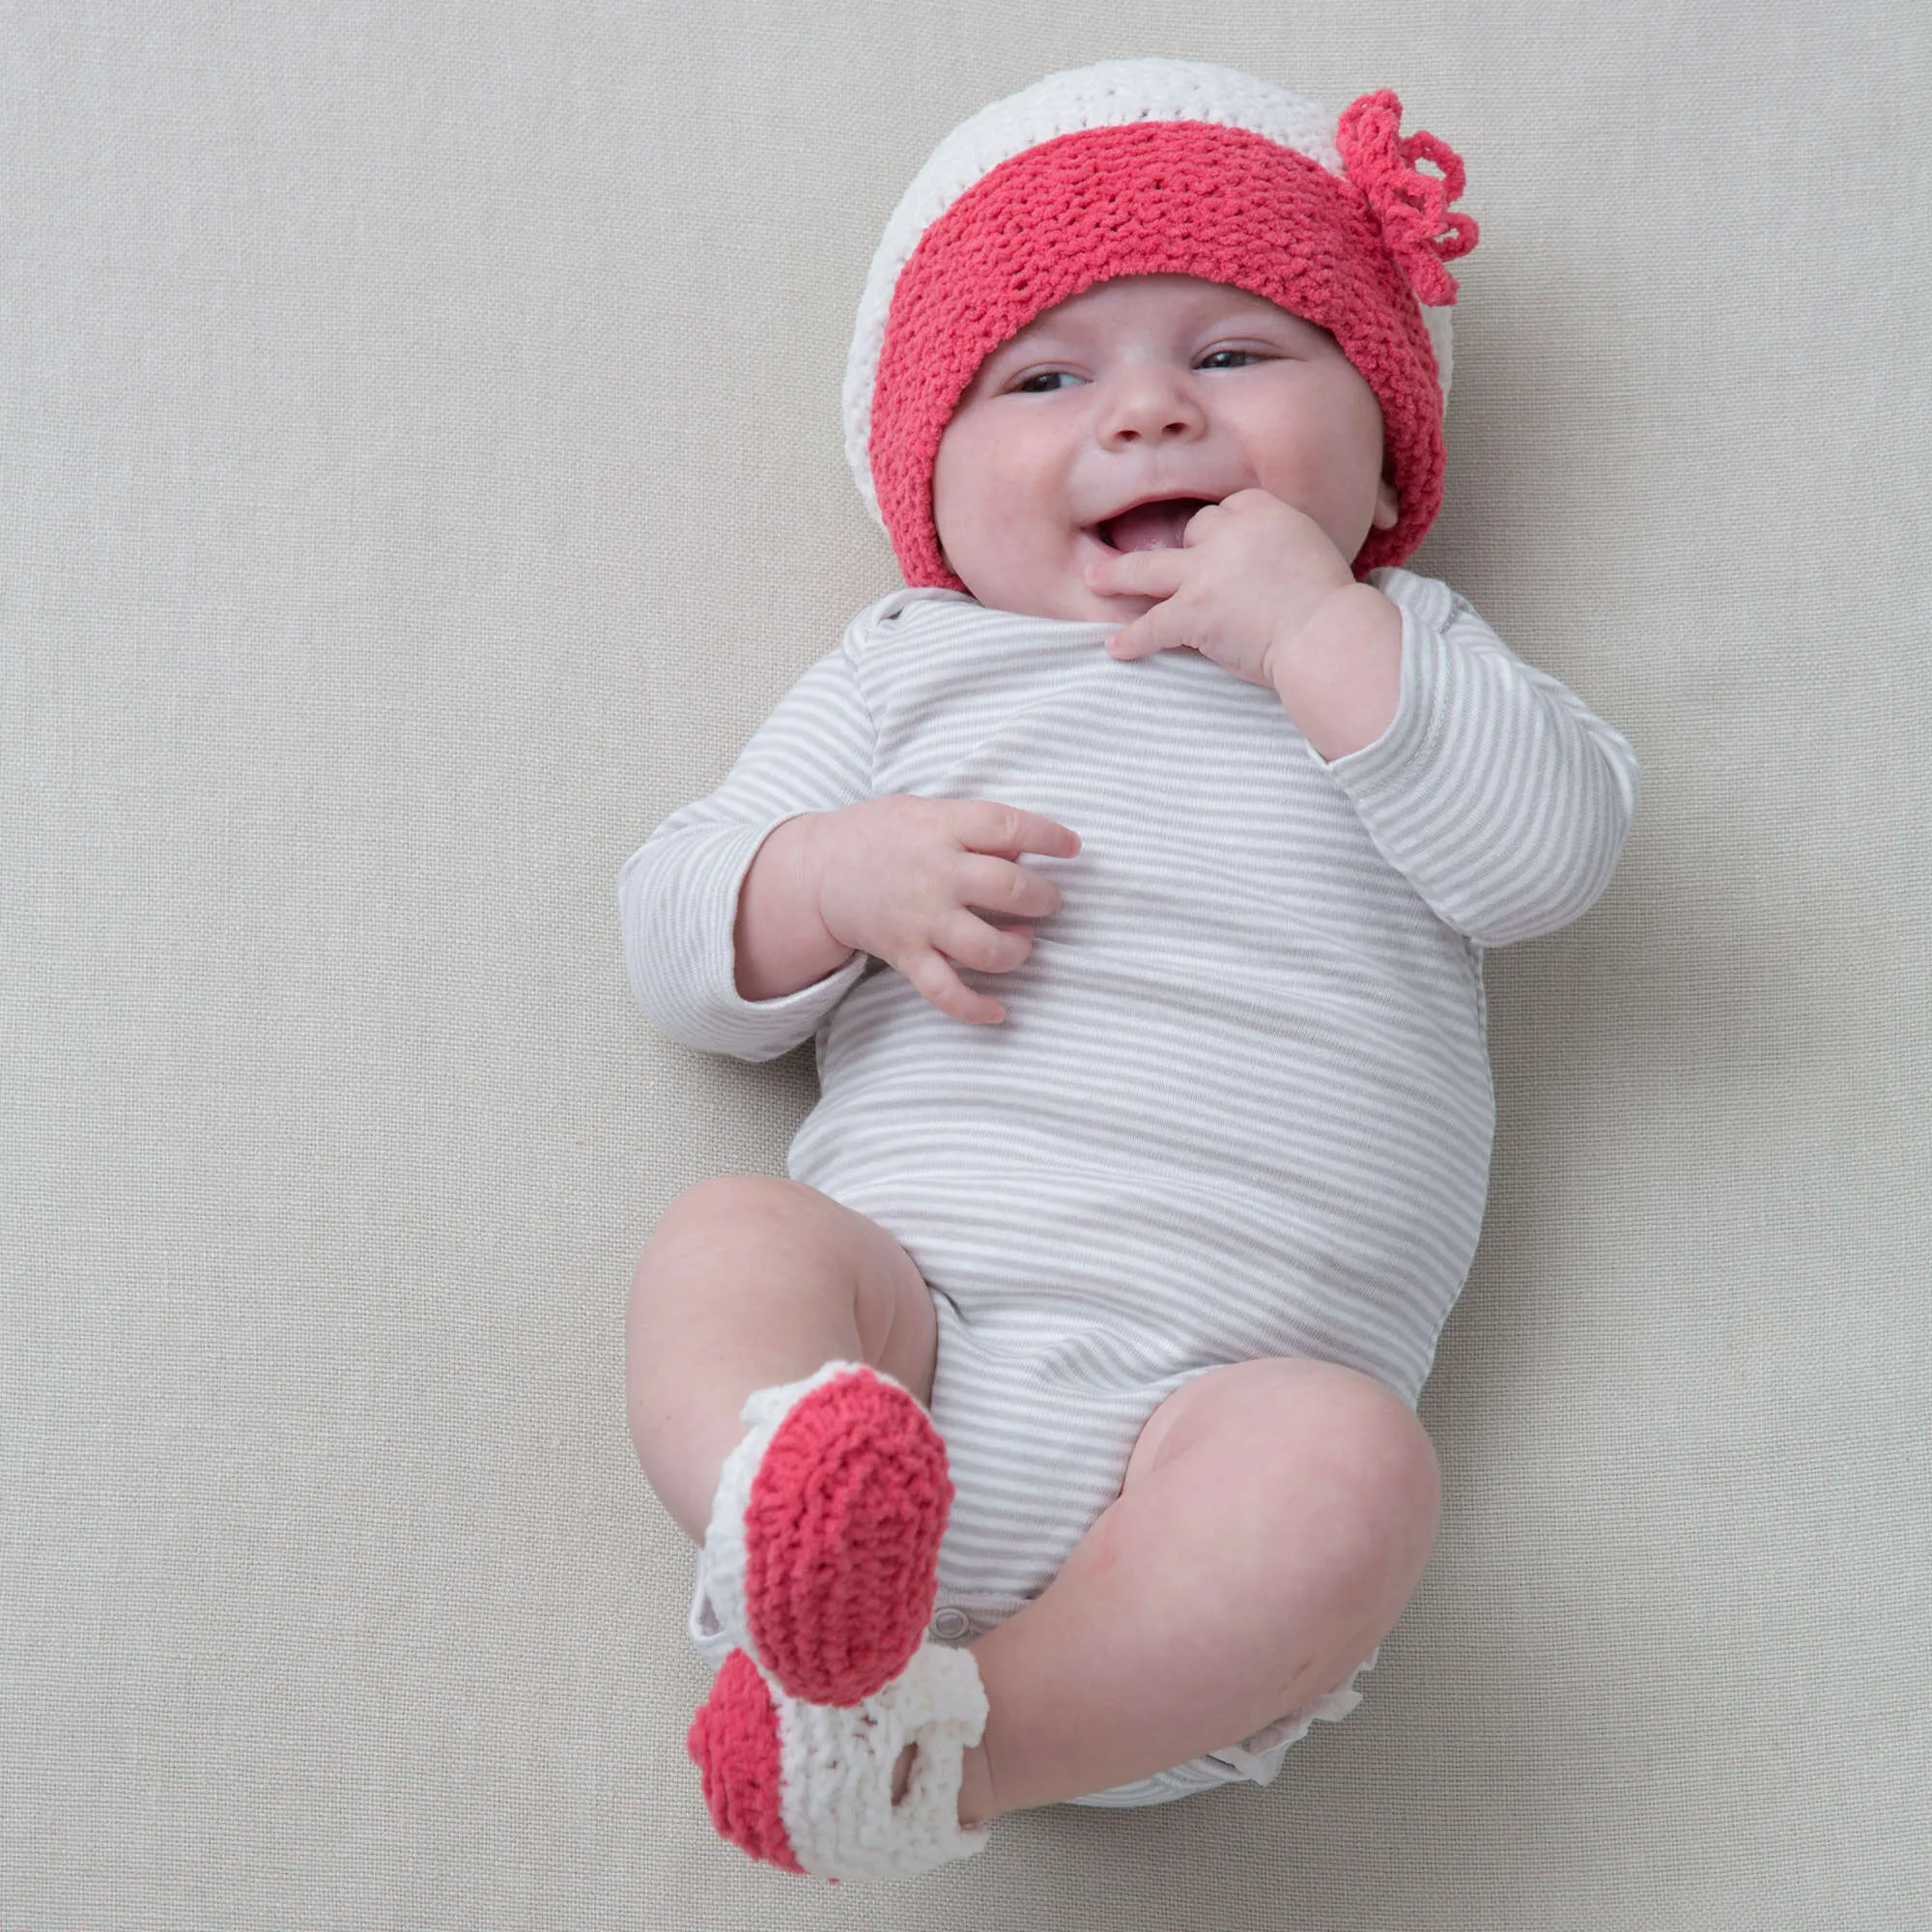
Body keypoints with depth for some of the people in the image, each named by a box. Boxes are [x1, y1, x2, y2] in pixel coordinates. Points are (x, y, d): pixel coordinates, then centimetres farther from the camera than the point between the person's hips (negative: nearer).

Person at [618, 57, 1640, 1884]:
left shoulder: (1401, 655, 21)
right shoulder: (909, 667, 20)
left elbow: (1554, 851, 0)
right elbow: (676, 946, 15)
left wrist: (1315, 627, -3)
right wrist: (838, 880, -7)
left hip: (1220, 1380, -1)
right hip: (905, 1313, 1)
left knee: (1348, 1458, -31)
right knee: (728, 1237, -27)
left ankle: (950, 1747, -35)